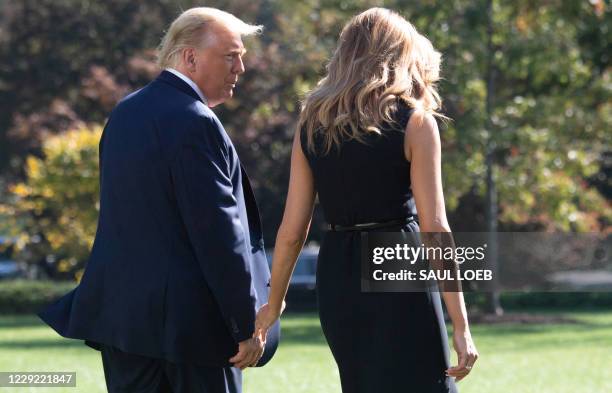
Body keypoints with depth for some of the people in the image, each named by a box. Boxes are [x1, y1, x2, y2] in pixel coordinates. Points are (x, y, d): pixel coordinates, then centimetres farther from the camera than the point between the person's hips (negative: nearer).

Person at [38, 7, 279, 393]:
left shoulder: (125, 113, 12)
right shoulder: (194, 123, -15)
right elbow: (220, 233, -17)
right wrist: (247, 323, -13)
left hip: (121, 310, 8)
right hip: (187, 318, -8)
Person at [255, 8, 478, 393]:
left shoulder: (313, 124, 7)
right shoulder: (415, 122, -6)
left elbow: (292, 230, 6)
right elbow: (434, 227, -11)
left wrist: (273, 304, 19)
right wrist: (460, 325, -11)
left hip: (337, 278, 5)